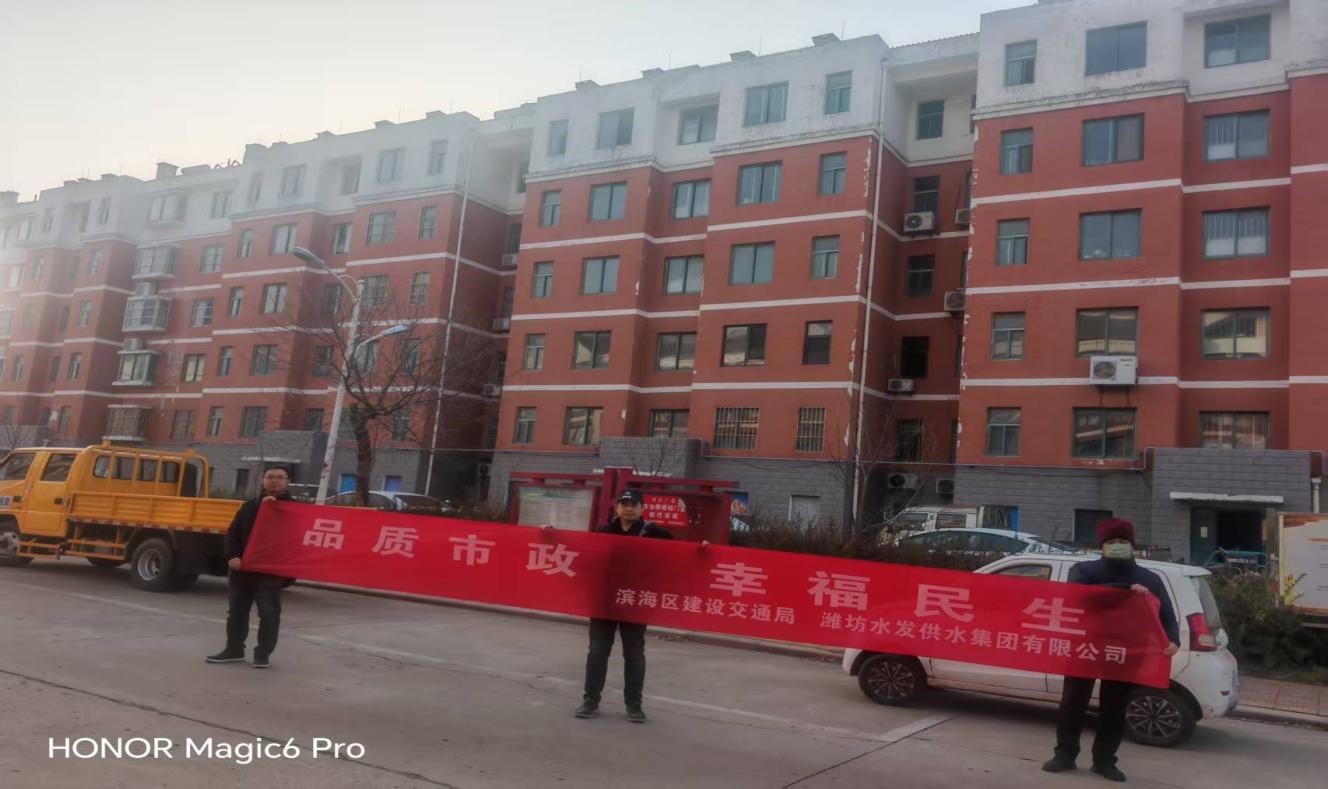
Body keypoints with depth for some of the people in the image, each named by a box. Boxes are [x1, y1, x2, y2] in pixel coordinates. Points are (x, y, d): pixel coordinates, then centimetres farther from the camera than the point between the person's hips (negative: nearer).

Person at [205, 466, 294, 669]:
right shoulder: (250, 505, 11)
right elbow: (233, 533, 8)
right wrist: (232, 556, -7)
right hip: (242, 568, 5)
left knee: (269, 613, -2)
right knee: (237, 611, 14)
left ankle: (263, 654, 6)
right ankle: (234, 650, 26)